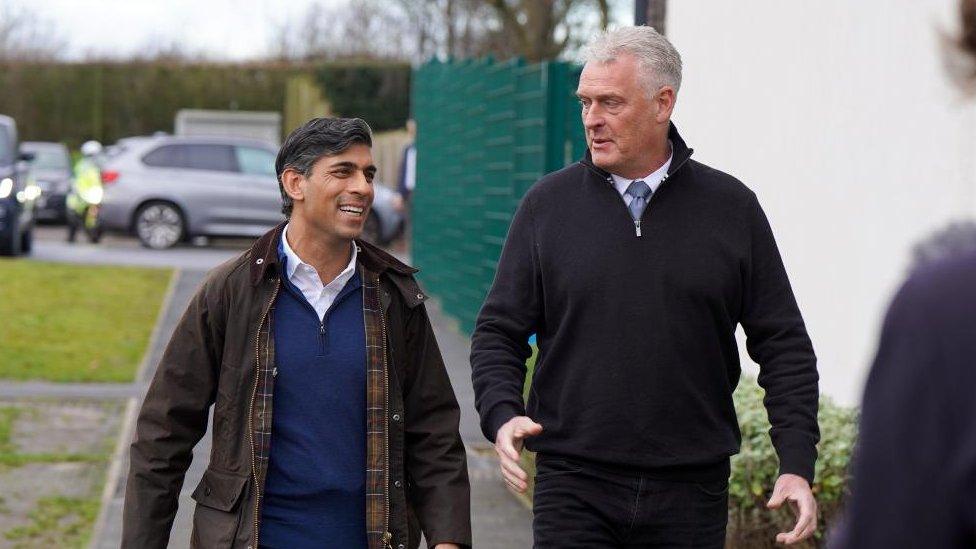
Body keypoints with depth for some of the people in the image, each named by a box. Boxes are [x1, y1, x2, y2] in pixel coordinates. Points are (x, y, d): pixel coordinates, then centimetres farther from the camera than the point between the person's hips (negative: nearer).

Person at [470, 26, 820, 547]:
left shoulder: (731, 207, 4)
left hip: (691, 492, 1)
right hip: (574, 488, 0)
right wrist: (502, 416, -12)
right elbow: (498, 333, 8)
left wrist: (796, 465, -3)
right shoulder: (549, 204, 4)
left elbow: (783, 345, 6)